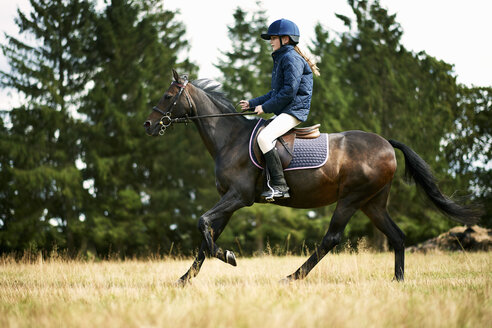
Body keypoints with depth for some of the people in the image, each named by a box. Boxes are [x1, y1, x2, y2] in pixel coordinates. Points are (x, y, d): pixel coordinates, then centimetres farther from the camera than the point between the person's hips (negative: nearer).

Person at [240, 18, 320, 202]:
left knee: (263, 137, -29)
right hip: (284, 112, 11)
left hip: (294, 110, -11)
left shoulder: (291, 58, -11)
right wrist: (252, 104, 20)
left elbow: (289, 91, -20)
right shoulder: (281, 59, 21)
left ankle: (279, 185, -31)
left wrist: (266, 107, -15)